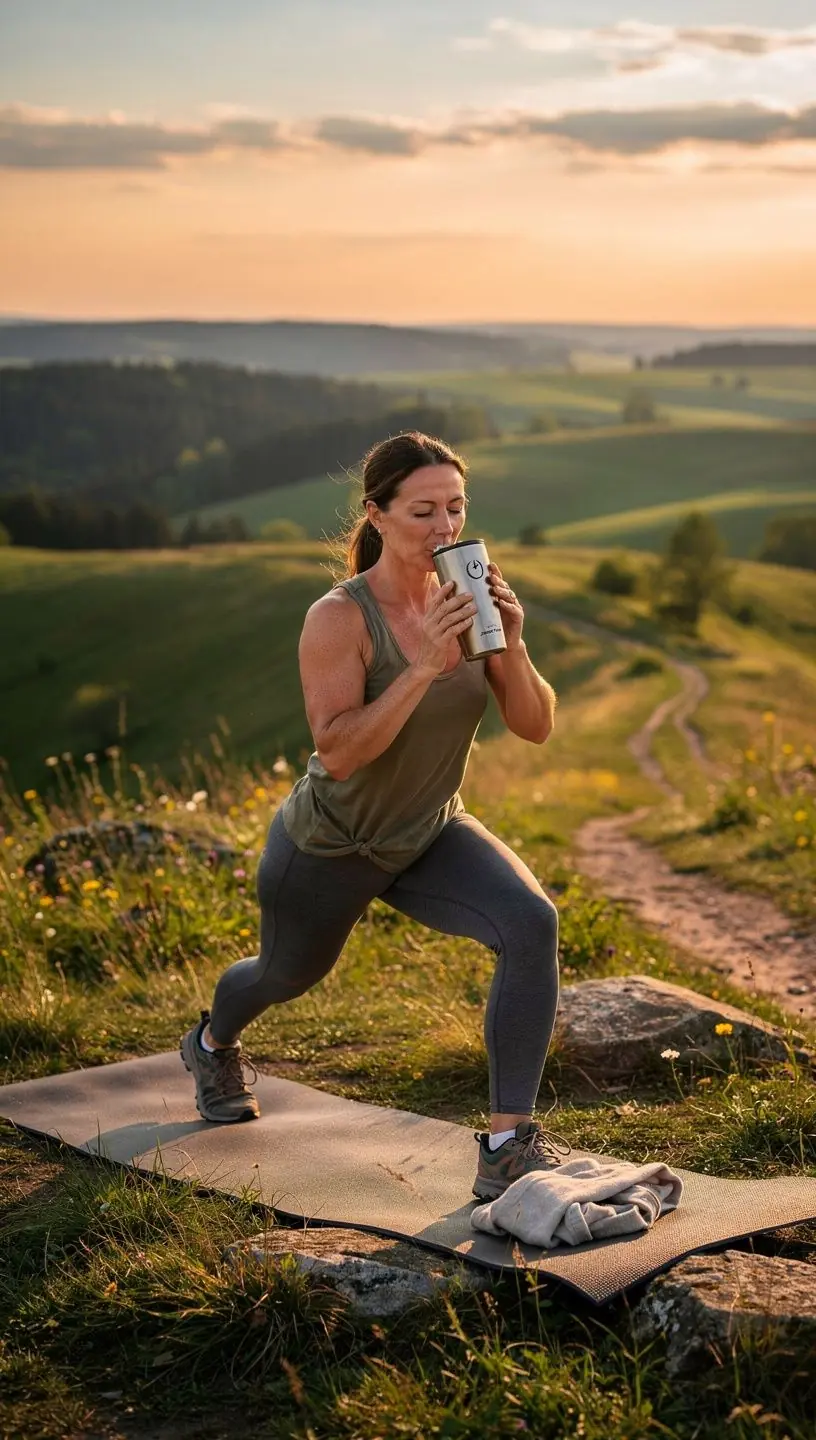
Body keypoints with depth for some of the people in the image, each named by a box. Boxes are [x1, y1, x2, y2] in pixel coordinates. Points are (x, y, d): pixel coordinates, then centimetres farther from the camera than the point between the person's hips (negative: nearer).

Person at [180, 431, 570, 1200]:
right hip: (329, 846, -4)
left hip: (428, 838, 4)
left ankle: (508, 1146, -18)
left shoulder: (465, 602, -12)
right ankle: (213, 1044, 63)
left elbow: (535, 726, -12)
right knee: (289, 973, 24)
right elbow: (338, 753, -36)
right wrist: (423, 667, -42)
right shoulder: (338, 618, -28)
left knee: (531, 923, -24)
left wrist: (511, 647, -30)